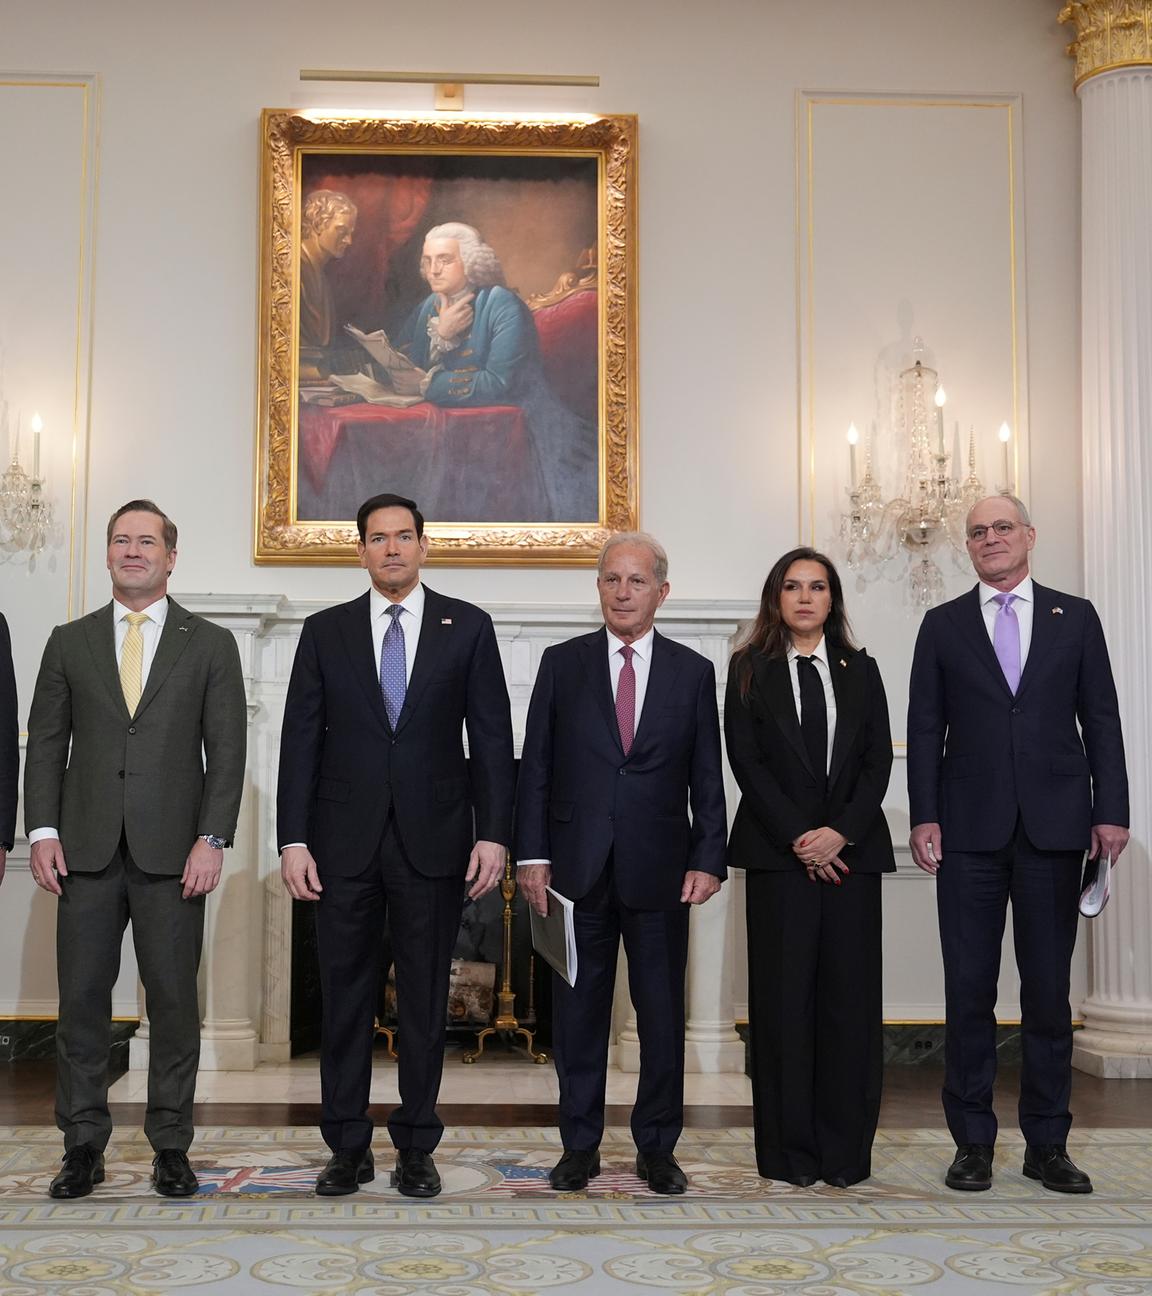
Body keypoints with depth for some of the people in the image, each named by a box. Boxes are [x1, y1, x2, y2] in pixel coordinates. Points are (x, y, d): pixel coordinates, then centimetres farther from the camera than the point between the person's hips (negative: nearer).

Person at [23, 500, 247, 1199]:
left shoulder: (210, 644, 6)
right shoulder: (70, 642, 12)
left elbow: (227, 749, 1)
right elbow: (46, 742, 9)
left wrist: (212, 839, -8)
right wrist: (43, 831, -1)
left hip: (172, 852, -1)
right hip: (87, 850, 2)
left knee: (174, 1000, 2)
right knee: (82, 998, 4)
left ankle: (171, 1146, 13)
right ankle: (85, 1145, 15)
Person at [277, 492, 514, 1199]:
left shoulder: (467, 627, 4)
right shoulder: (325, 631, 7)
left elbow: (491, 737, 2)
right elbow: (301, 739, 4)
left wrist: (493, 834, -5)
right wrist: (294, 840, -3)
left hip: (433, 840, -1)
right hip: (346, 841, 1)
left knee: (426, 1000, 6)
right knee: (345, 996, 6)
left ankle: (417, 1146, 18)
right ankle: (349, 1146, 18)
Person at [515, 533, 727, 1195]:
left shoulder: (693, 672, 6)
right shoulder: (563, 663, 5)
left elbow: (707, 777, 5)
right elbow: (536, 766, 3)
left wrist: (708, 860, -4)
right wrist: (532, 854, -4)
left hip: (659, 868, 0)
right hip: (578, 866, 0)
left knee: (663, 1013, 6)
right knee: (579, 1010, 7)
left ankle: (657, 1146, 20)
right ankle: (580, 1145, 19)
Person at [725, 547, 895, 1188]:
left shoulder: (861, 670, 13)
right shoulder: (751, 669, 6)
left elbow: (878, 759, 5)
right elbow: (747, 760, -2)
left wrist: (840, 832, -9)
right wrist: (796, 837, -10)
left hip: (851, 850, 2)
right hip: (779, 850, -2)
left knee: (850, 992, 1)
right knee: (783, 993, -1)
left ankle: (846, 1150, 9)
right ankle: (790, 1150, 7)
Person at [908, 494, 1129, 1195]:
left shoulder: (1075, 617, 9)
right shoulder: (943, 625, 8)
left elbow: (1102, 719, 6)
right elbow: (925, 728, 5)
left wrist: (1111, 812, -2)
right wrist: (924, 817, -4)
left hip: (1054, 825, 0)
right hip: (970, 829, 0)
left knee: (1049, 989, 6)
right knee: (969, 987, 2)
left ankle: (1048, 1143, 15)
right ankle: (974, 1142, 12)